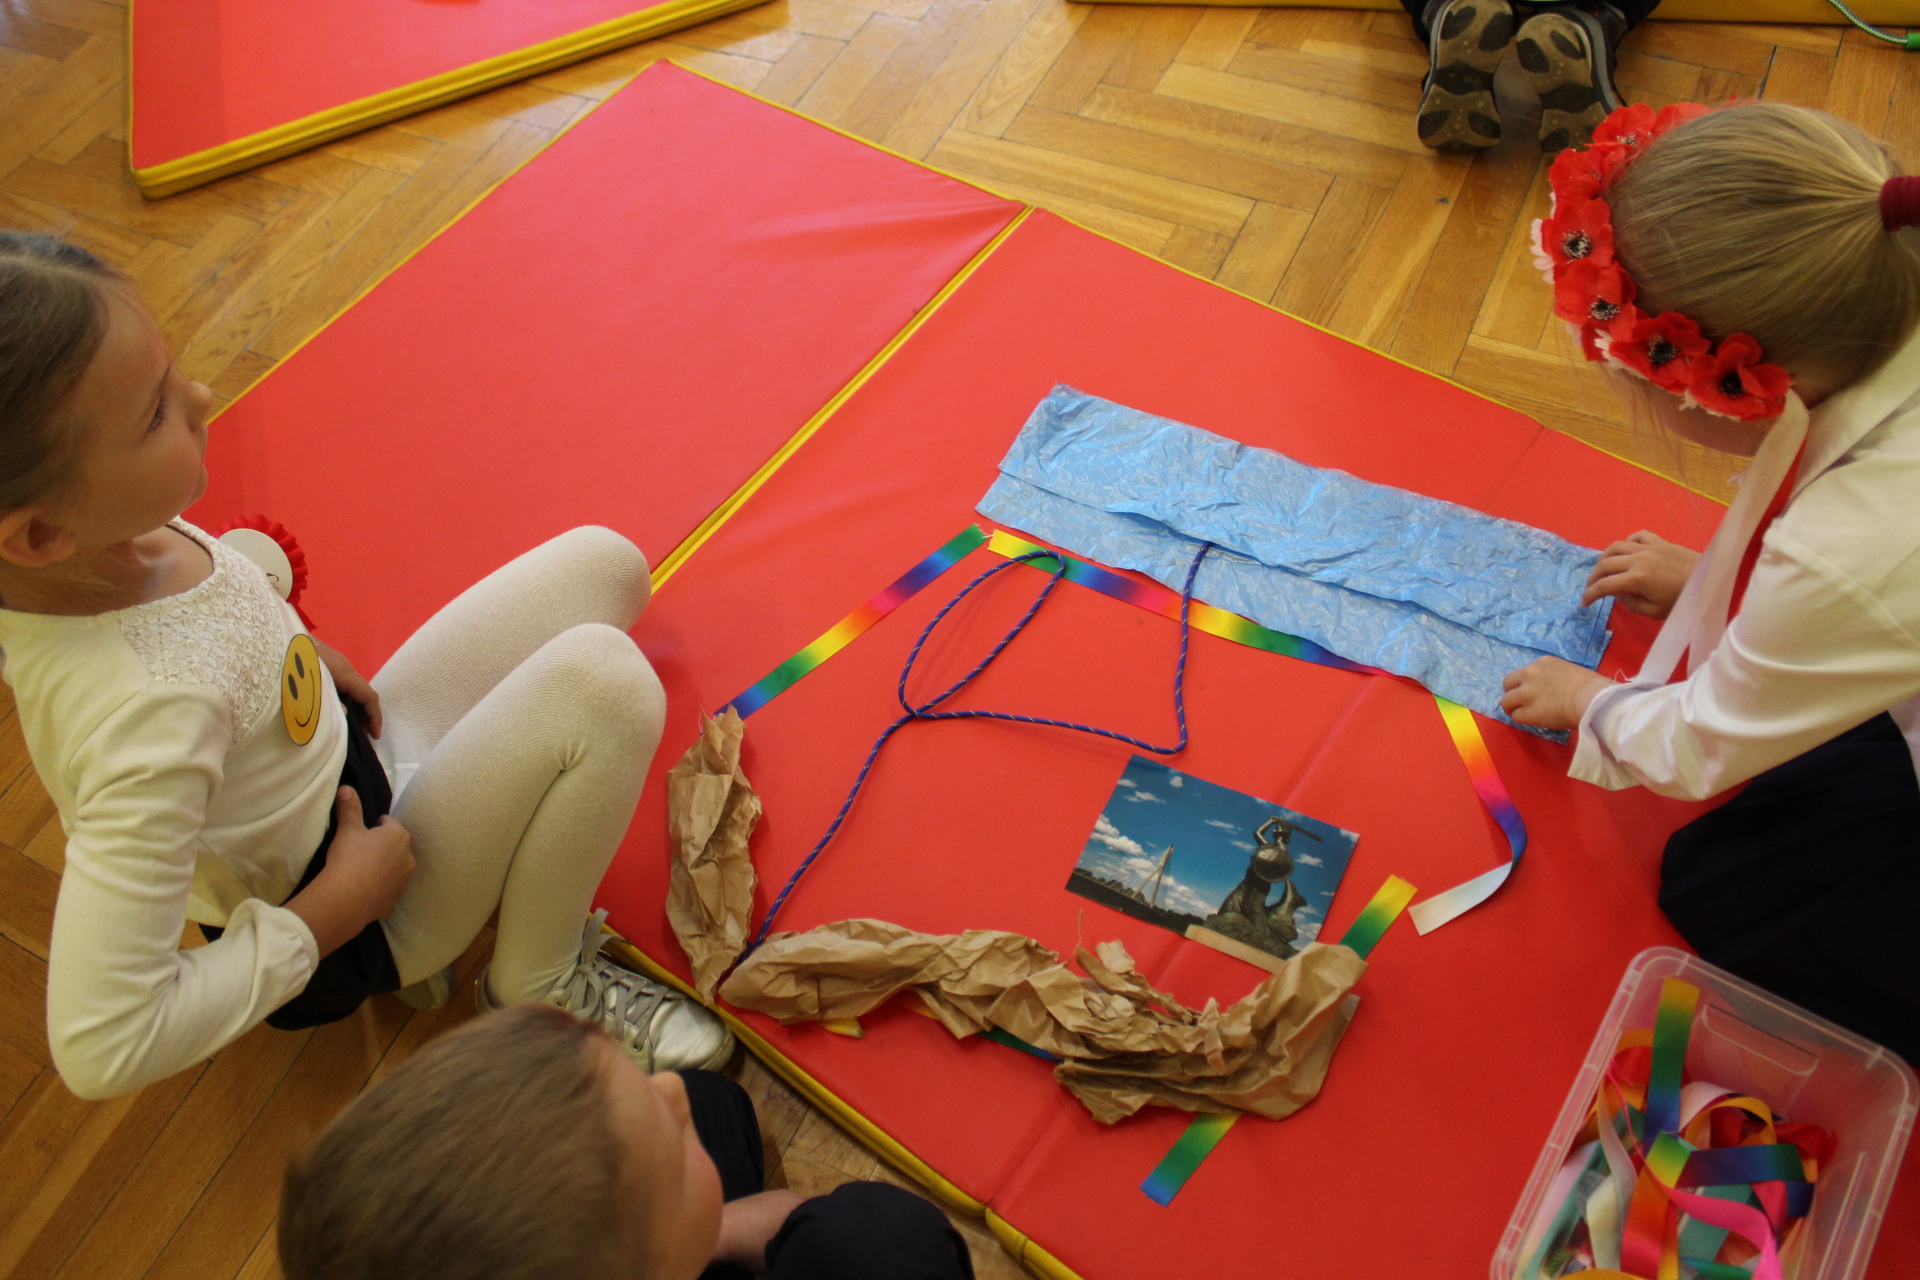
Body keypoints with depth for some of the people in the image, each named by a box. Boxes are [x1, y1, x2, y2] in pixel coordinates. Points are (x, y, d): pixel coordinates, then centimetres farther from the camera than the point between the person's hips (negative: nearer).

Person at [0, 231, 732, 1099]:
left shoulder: (108, 539, -16)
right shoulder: (148, 717, -41)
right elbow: (100, 1049, -37)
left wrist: (298, 649, -2)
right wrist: (332, 907, -26)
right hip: (341, 928, -8)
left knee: (602, 564, 5)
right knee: (602, 681, -31)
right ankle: (541, 985, -7)